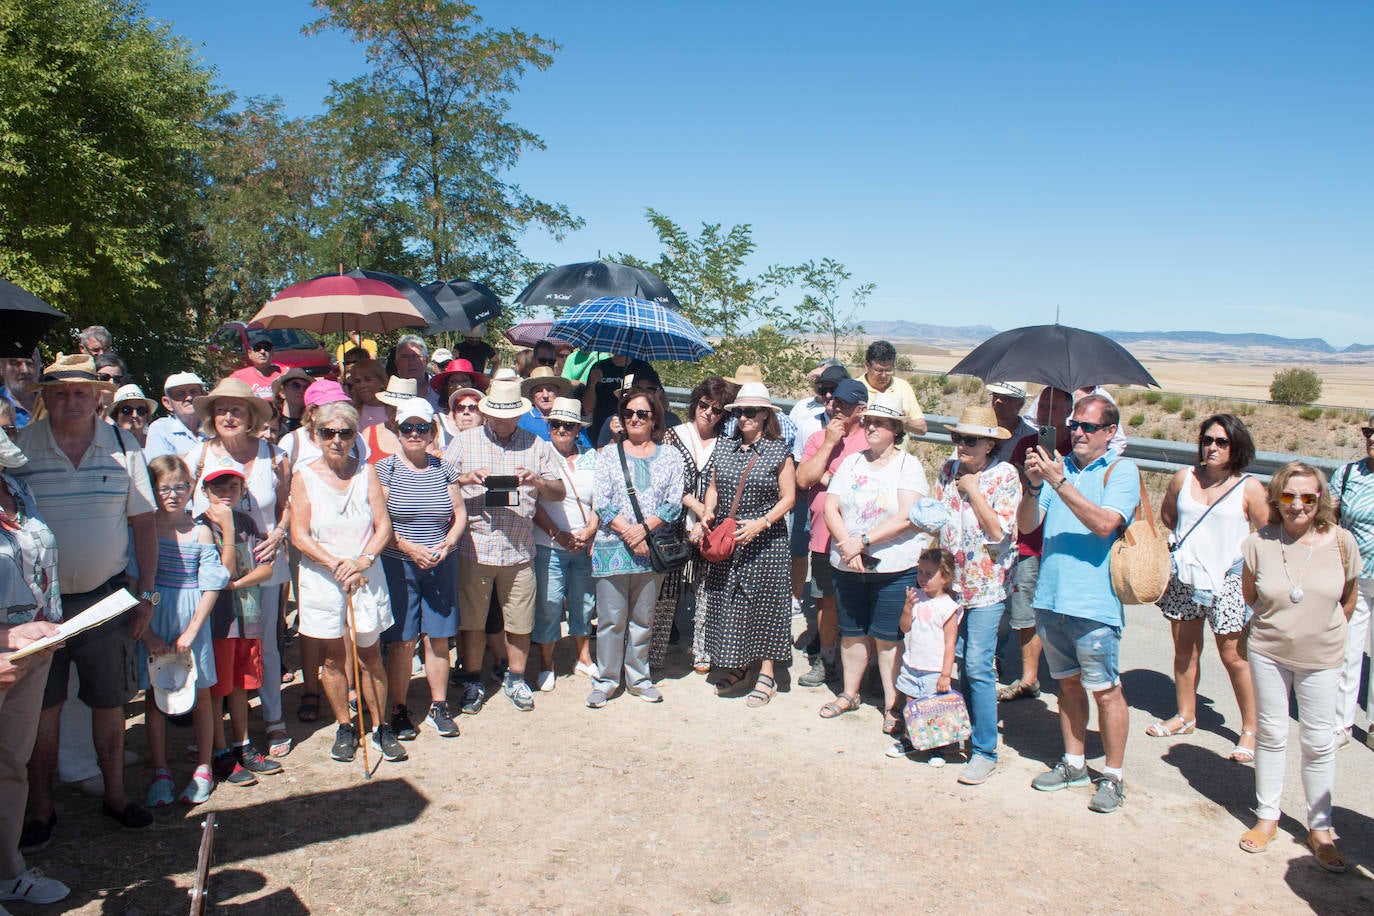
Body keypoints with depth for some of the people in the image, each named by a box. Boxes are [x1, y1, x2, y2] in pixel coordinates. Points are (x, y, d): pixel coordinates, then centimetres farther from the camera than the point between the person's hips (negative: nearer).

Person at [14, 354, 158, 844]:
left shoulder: (123, 446, -1)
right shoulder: (19, 446, -5)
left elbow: (144, 522, 4)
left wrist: (145, 593, 1)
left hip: (106, 597, 1)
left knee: (110, 703, 12)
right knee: (42, 708, 9)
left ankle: (115, 793, 28)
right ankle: (41, 807, 25)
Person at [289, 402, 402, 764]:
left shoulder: (366, 472, 3)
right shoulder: (304, 476, -1)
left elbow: (384, 526, 0)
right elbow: (300, 536, -6)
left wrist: (363, 560, -16)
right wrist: (337, 564, -16)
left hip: (366, 578, 0)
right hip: (322, 580, 0)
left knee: (370, 656, 5)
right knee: (334, 657, 9)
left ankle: (381, 727, 18)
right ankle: (344, 727, 25)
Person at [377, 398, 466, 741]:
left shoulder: (443, 469, 8)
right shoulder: (385, 468, -1)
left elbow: (460, 514, 10)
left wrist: (447, 544, -7)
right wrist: (409, 547, -17)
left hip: (441, 565, 3)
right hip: (398, 566, -3)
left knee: (438, 638, 6)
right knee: (402, 641, -1)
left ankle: (438, 706, 19)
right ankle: (399, 710, 14)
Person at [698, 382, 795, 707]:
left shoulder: (779, 452, -3)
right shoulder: (724, 450, 9)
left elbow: (788, 497, -6)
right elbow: (713, 488, 17)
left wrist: (761, 523, -18)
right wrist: (708, 513, -2)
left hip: (765, 542, -4)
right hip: (725, 542, 4)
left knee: (764, 604, 0)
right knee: (726, 605, 7)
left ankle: (767, 674, 11)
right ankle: (736, 669, 21)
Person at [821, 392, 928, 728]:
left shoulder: (908, 466, -4)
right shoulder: (851, 462, 9)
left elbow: (906, 518, -15)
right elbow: (831, 507, 2)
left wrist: (863, 541, -19)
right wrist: (847, 546, -13)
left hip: (895, 568, -4)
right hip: (848, 566, 4)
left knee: (888, 637, 0)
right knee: (852, 632, 13)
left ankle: (892, 703, 13)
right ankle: (849, 694, 28)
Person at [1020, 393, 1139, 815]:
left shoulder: (1122, 472, -4)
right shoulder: (1059, 465, 10)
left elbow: (1104, 524, -21)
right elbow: (1026, 525, 4)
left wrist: (1059, 483, -24)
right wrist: (1033, 485, -14)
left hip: (1094, 603, -5)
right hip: (1051, 597, 5)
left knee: (1106, 690, 3)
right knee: (1068, 683, 17)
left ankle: (1114, 776, 17)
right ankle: (1074, 764, 31)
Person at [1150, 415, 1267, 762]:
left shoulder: (1249, 488, -5)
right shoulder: (1184, 478, 4)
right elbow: (1165, 518, 18)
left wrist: (1248, 569, -8)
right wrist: (1170, 552, 8)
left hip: (1228, 581, -4)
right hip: (1184, 578, 4)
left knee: (1233, 656, 0)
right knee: (1185, 650, 14)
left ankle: (1250, 727, 15)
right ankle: (1185, 715, 31)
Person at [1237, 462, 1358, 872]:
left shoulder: (1341, 542, -12)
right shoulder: (1259, 543, -13)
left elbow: (1348, 597, 6)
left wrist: (1325, 632, 14)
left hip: (1321, 658, 0)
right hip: (1268, 652, 0)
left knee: (1319, 742, 8)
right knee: (1271, 735, 11)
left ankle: (1320, 828, 23)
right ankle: (1267, 817, 26)